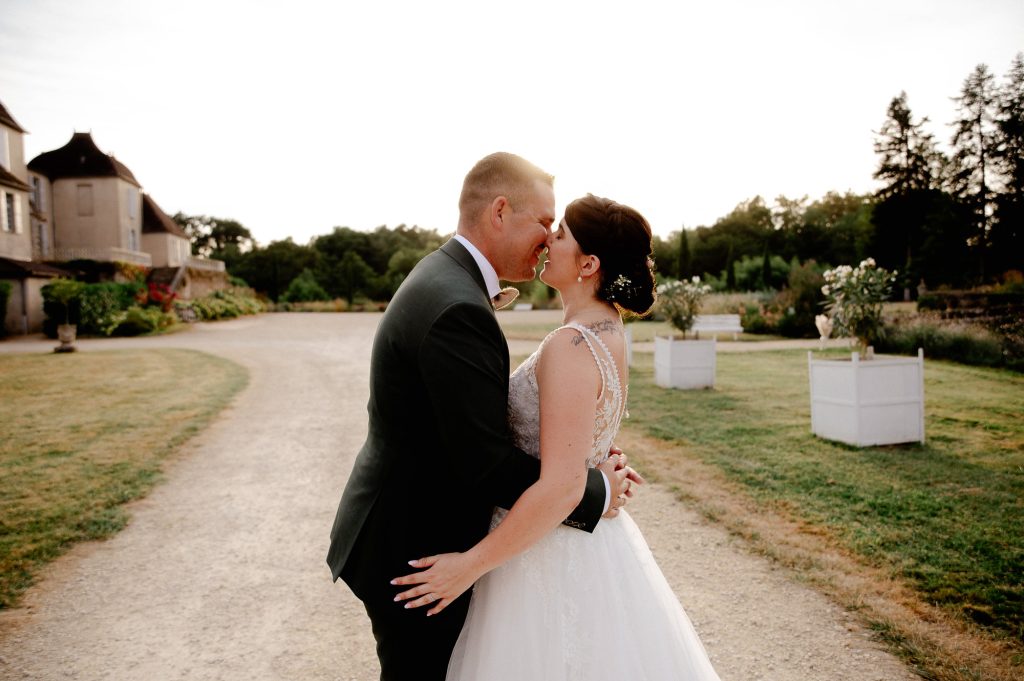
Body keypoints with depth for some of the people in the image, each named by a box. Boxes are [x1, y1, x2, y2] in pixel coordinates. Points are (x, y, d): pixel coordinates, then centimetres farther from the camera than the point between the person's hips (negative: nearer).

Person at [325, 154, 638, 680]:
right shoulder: (458, 308, -28)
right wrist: (596, 493, -15)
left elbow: (486, 418, 6)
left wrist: (580, 455, -2)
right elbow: (486, 464, -29)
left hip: (405, 529, 10)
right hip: (413, 552, -9)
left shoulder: (442, 278, 5)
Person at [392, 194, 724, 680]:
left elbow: (561, 487, -28)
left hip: (549, 551, -9)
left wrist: (472, 564, -21)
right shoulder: (607, 331, 3)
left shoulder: (571, 347, -26)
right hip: (587, 534, 9)